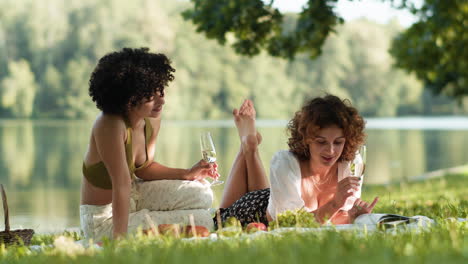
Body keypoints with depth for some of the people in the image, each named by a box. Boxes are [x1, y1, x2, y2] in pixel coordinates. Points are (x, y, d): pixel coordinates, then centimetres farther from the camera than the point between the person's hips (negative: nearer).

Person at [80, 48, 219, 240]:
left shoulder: (152, 119, -5)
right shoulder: (111, 125, -30)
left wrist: (188, 174, -1)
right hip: (105, 219, -8)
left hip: (133, 198, 8)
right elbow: (122, 184, -33)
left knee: (200, 194, 5)